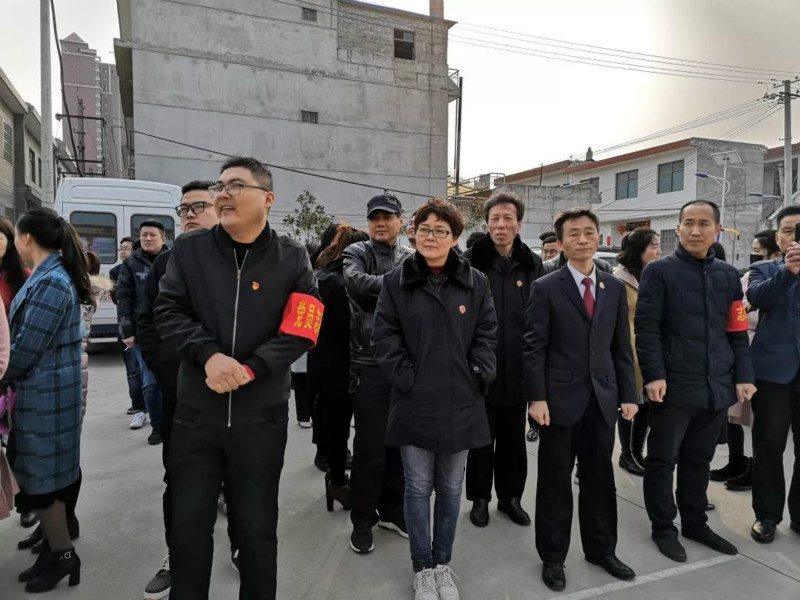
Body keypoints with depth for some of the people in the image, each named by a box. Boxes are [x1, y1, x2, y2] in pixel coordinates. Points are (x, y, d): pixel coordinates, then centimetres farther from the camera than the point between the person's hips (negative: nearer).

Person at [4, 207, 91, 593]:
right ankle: (54, 547, 29)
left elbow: (26, 349, -19)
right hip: (43, 390, 9)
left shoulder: (51, 283, -20)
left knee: (43, 475, 3)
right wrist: (14, 378, 10)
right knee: (43, 473, 17)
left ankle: (63, 555, 18)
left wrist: (5, 375, -3)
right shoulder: (51, 276, 10)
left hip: (44, 393, -9)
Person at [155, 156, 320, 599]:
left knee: (257, 525, 15)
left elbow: (300, 331, -7)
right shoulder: (189, 249, 2)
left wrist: (249, 370, -18)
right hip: (195, 413, 1)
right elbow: (167, 312, -2)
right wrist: (210, 355, -18)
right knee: (188, 523, 14)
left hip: (262, 416, -1)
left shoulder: (292, 260, -2)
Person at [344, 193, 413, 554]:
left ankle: (391, 509, 34)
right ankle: (362, 520, 22)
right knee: (369, 447, 4)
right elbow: (356, 282, -21)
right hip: (370, 365, -4)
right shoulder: (357, 254, 0)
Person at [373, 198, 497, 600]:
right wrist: (406, 379, -10)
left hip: (460, 403, 2)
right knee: (418, 488, 9)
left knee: (451, 489, 14)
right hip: (414, 403, -1)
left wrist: (477, 378, -5)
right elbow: (384, 336, -3)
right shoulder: (396, 281, 0)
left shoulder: (476, 282, 3)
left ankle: (443, 565, 33)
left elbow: (487, 335, 4)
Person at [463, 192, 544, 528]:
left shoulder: (533, 266, 3)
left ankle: (511, 497, 34)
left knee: (514, 438, 16)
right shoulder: (470, 262, -6)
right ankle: (480, 498, 28)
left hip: (518, 370, 3)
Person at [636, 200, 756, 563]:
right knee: (663, 460, 6)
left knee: (699, 459, 17)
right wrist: (654, 375, -17)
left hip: (717, 386, 5)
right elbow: (646, 328, -10)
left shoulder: (728, 275, 11)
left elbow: (737, 331, 12)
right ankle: (663, 527, 22)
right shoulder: (660, 272, -5)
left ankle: (695, 522, 33)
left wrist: (743, 376, 4)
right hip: (674, 386, -5)